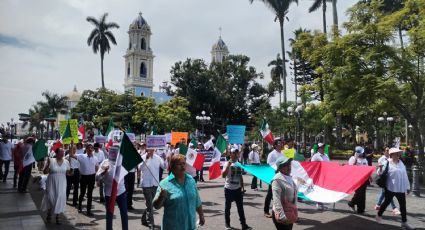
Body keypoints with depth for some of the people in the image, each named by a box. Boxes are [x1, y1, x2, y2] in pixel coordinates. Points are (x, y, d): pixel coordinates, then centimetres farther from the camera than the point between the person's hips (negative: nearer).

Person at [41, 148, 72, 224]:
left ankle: (57, 217, 18)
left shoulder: (66, 162, -1)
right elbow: (45, 172, -9)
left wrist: (71, 171, -16)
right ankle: (49, 214, 33)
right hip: (52, 183, -2)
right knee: (50, 199, 6)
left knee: (60, 199, 3)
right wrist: (48, 164, -24)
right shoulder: (51, 161, -9)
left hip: (61, 184, 2)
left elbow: (68, 173, 6)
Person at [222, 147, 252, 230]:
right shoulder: (227, 163, -10)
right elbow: (223, 175, -23)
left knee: (240, 207, 6)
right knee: (227, 207, 8)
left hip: (238, 189, 4)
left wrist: (242, 187, 13)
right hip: (229, 188, -4)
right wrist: (228, 165, -29)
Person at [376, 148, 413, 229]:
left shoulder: (401, 163, 8)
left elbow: (405, 175, 12)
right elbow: (382, 174, -11)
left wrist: (407, 187, 14)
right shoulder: (387, 163, -10)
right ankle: (379, 215, 27)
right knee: (386, 202, 7)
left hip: (401, 188, 5)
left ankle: (404, 222, 20)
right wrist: (380, 169, -34)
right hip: (391, 188, -5)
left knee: (403, 205, 7)